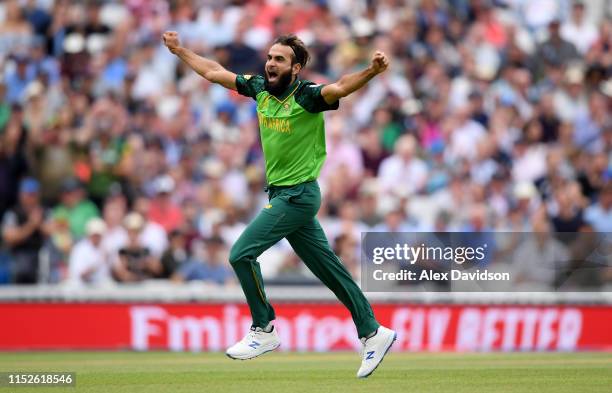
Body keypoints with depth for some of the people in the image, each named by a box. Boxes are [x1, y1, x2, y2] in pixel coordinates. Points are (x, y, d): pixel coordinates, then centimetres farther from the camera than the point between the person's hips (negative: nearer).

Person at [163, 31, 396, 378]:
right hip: (281, 194, 7)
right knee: (328, 268, 10)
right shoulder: (260, 88, 3)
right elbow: (215, 73, 16)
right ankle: (373, 333, 16)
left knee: (242, 254, -11)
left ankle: (264, 331, 2)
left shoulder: (307, 95, -17)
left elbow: (339, 88, -36)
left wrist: (371, 72, -54)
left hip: (298, 195, -7)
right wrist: (180, 51, 22)